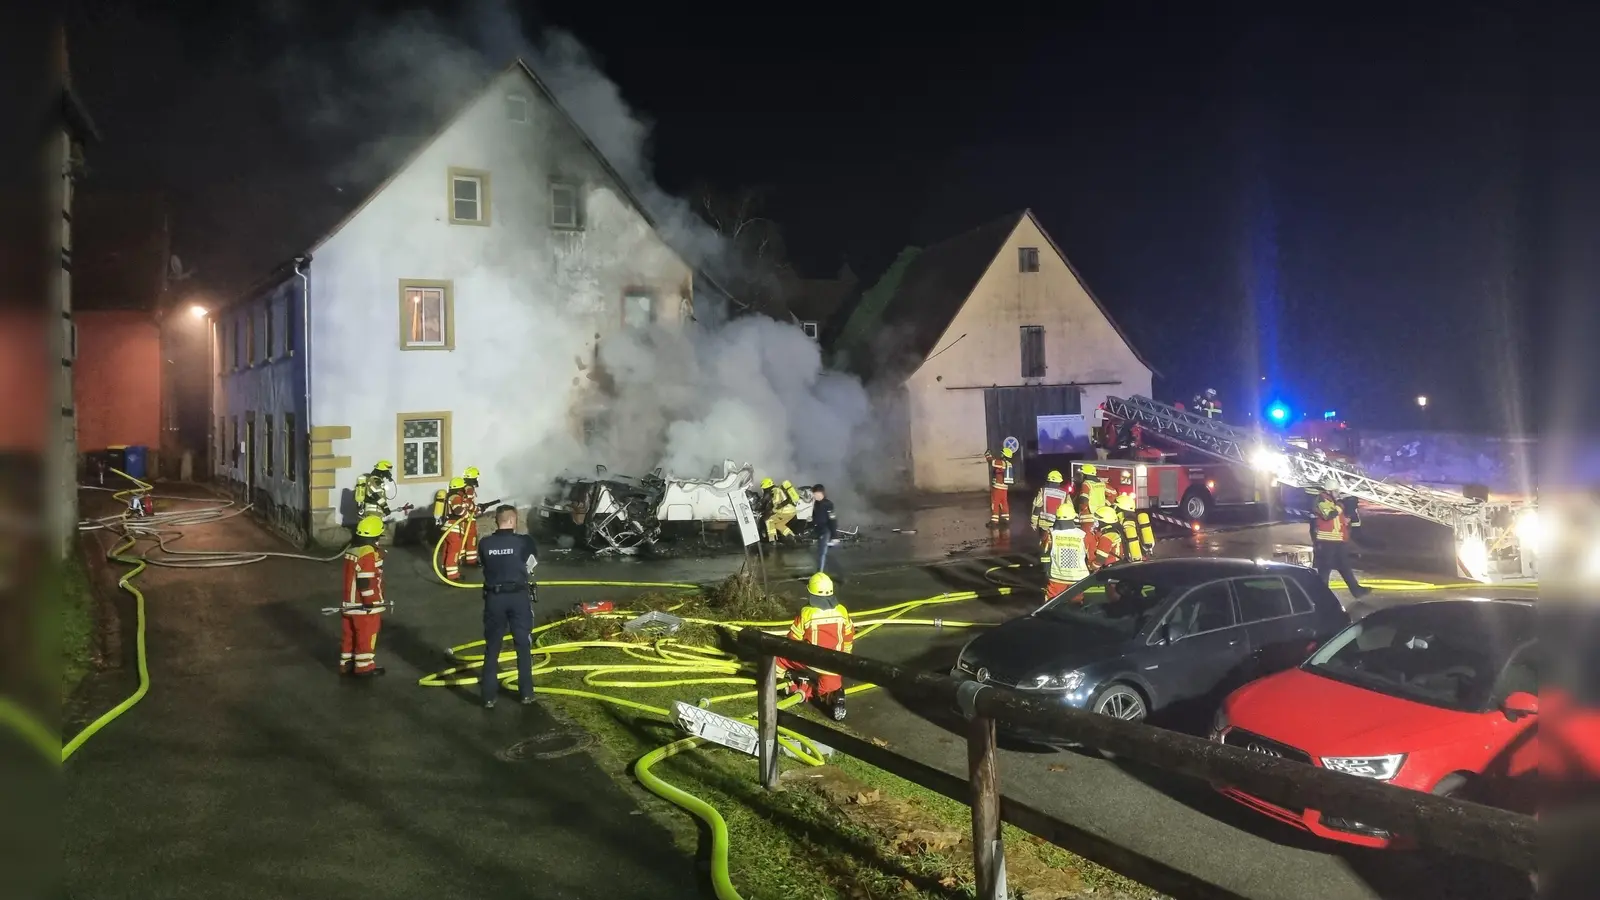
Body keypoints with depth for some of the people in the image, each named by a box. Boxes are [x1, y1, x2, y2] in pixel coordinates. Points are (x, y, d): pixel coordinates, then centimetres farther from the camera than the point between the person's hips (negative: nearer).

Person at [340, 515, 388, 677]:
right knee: (366, 637, 5)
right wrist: (372, 604, -17)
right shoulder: (369, 554, -23)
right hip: (364, 605, -9)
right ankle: (364, 666, 14)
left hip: (349, 602, 9)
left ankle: (346, 664, 26)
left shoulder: (351, 549, 6)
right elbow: (366, 582, -24)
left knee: (349, 635, 16)